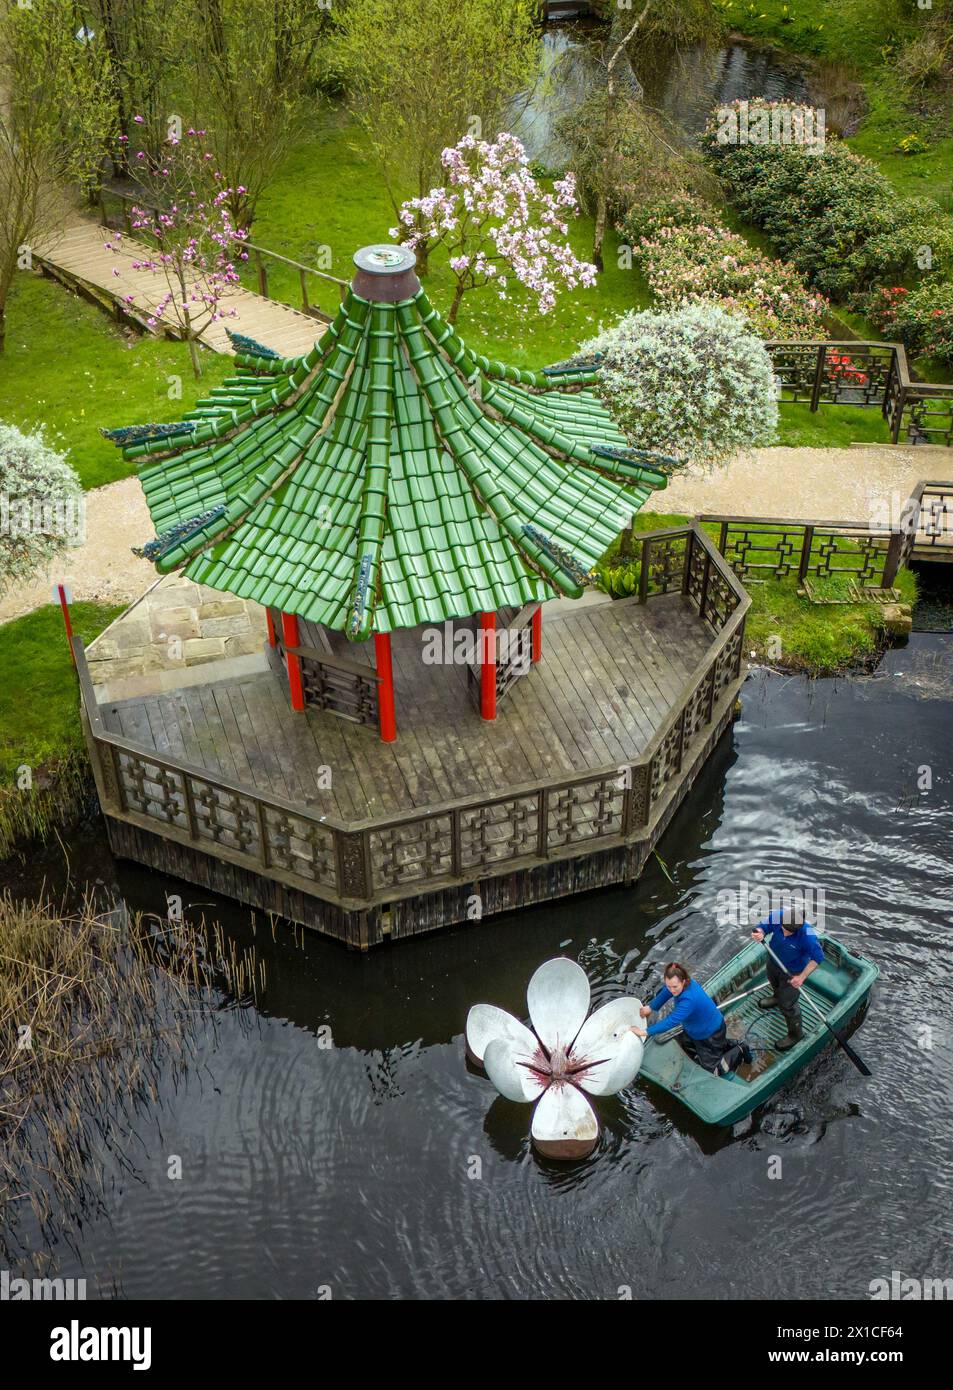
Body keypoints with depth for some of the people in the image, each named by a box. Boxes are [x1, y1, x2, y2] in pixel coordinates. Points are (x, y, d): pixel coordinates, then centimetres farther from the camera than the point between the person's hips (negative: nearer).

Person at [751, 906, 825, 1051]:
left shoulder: (807, 935, -41)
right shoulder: (777, 915, -33)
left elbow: (817, 957, -28)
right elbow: (763, 926, -16)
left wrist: (802, 977, -31)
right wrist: (760, 933, -41)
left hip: (792, 971, -5)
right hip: (774, 961, 5)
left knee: (787, 1004, 7)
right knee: (773, 982, 35)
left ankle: (796, 1033, 34)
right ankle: (777, 997, 70)